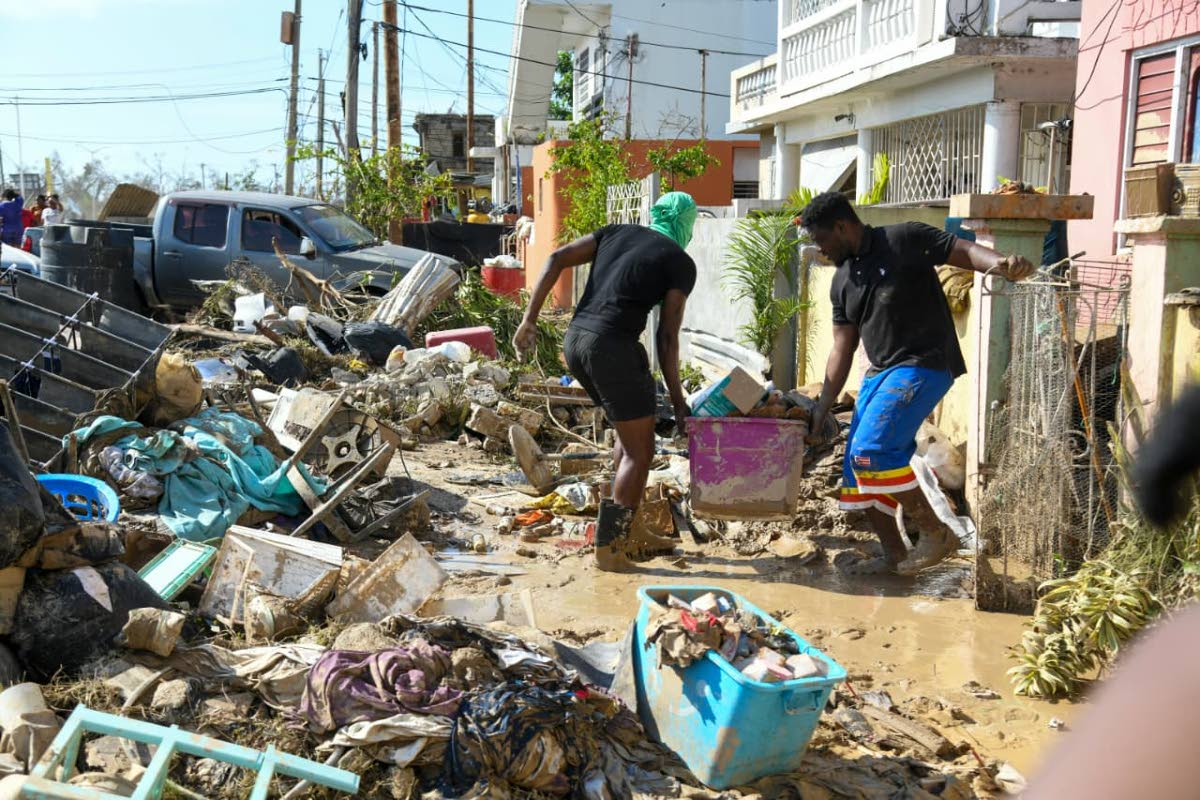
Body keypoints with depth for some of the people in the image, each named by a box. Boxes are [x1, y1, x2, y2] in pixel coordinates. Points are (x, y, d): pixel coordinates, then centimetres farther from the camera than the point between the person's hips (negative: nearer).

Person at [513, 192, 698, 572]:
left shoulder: (616, 233, 20)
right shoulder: (681, 264, 4)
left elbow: (556, 259, 9)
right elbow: (667, 336, -3)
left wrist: (529, 319, 8)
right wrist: (677, 400, 3)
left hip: (574, 338, 7)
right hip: (611, 346, -7)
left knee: (631, 431, 24)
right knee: (639, 452, 6)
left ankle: (629, 528, 28)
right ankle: (609, 548, 6)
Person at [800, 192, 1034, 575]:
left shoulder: (904, 241, -8)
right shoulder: (842, 282, 13)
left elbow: (962, 250, -16)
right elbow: (842, 349, 14)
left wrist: (1000, 263, -39)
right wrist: (822, 410, 10)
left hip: (924, 365, -9)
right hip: (880, 372, 9)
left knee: (873, 450, -23)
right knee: (858, 465, 7)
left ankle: (936, 534, -9)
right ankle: (893, 554, 19)